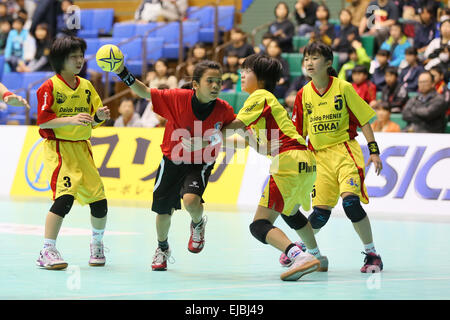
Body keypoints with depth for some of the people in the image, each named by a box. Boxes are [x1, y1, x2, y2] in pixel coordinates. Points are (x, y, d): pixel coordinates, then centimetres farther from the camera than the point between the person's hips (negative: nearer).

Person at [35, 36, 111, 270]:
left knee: (99, 201, 3)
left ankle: (97, 243, 30)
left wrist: (99, 116, -9)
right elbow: (43, 121, -14)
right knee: (65, 196, -22)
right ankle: (47, 252, -16)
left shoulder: (86, 86, 11)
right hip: (57, 148, -6)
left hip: (82, 148, 6)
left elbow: (93, 121, 14)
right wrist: (71, 120, -24)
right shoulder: (50, 87, -7)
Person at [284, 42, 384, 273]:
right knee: (321, 212, -2)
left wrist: (374, 152, -5)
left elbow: (363, 121, 0)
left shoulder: (343, 88, -4)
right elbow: (298, 132, 14)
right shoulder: (304, 94, 6)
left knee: (350, 202, -22)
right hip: (319, 156, 3)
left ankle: (372, 254, -7)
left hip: (345, 152, -3)